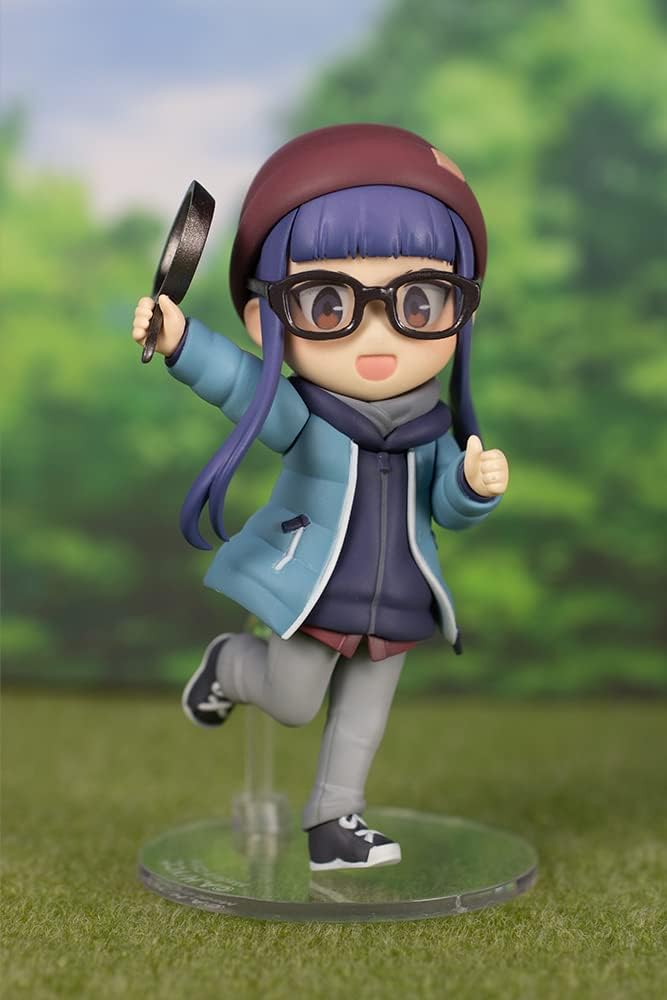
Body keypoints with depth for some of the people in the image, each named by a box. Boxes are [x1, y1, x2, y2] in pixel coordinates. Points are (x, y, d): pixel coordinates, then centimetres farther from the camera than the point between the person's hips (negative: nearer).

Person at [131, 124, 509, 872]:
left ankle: (333, 824, 26)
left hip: (395, 606, 4)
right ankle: (229, 664, 38)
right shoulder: (303, 416, -17)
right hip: (313, 598, -4)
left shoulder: (433, 432, -5)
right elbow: (239, 380, -30)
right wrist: (181, 340, -47)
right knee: (291, 704, 7)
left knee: (363, 712, 12)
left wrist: (476, 484, -24)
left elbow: (447, 508, -1)